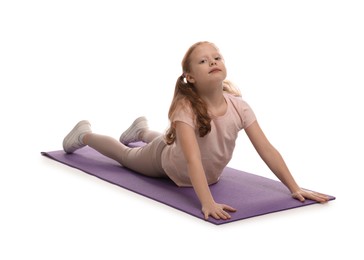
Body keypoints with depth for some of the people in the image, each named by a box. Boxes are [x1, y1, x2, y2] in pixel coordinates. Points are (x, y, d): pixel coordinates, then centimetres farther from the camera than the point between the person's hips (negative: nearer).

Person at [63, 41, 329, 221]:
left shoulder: (238, 105, -30)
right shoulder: (185, 107, -43)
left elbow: (267, 149, -29)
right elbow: (192, 159, -52)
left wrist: (295, 188, -33)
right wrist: (207, 202, -63)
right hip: (168, 162, -4)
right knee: (126, 155, 24)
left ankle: (142, 130, 68)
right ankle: (84, 134, 50)